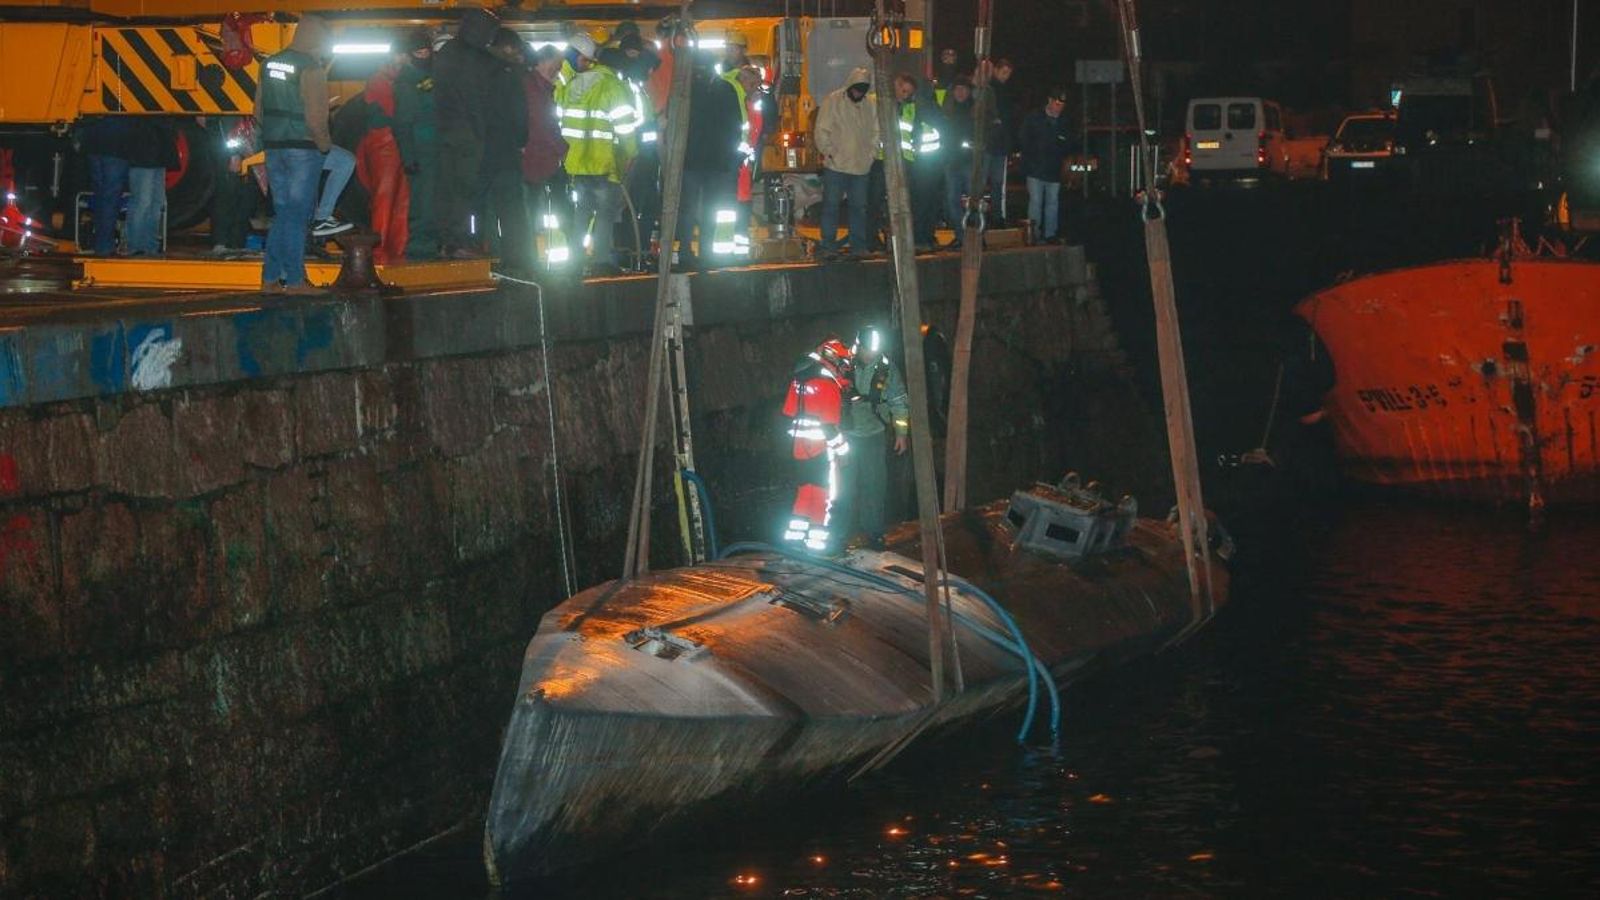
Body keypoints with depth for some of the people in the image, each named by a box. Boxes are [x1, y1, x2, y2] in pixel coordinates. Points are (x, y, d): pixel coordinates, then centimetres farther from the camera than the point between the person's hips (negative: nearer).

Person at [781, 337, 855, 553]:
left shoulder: (799, 379, 7)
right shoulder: (828, 385, -17)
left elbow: (789, 413, 13)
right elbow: (830, 425, -17)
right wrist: (843, 448, -9)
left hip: (800, 446, 7)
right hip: (822, 448, -7)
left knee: (804, 490, 16)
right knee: (824, 494, 0)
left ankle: (794, 535, 16)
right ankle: (817, 539, -1)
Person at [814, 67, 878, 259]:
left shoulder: (870, 106, 8)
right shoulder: (833, 101, -4)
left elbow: (875, 133, 16)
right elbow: (822, 130, -5)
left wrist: (870, 153, 5)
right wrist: (828, 152, -11)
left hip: (861, 166, 4)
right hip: (835, 165, -4)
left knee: (859, 207, 8)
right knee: (831, 206, -3)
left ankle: (859, 245, 15)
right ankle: (829, 246, 1)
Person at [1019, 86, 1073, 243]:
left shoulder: (1064, 122, 11)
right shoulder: (1034, 118, 3)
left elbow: (1068, 146, 16)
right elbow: (1025, 142, 4)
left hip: (1054, 171, 3)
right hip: (1035, 170, -3)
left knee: (1052, 203, 3)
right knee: (1035, 201, -9)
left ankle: (1050, 234, 7)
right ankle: (1035, 234, -8)